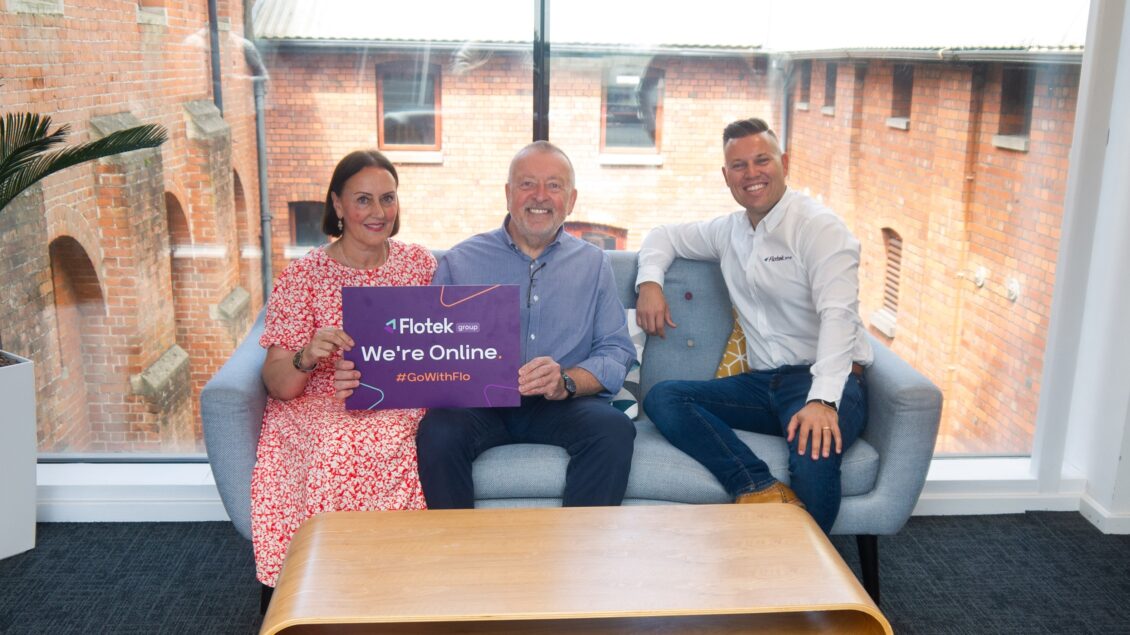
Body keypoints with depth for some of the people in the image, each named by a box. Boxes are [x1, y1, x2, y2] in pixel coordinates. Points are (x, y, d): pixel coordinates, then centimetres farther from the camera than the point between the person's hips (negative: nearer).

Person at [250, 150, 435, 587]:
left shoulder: (421, 264, 11)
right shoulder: (303, 276, 3)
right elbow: (277, 385, -2)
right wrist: (307, 357, -24)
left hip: (402, 407, 1)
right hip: (321, 408, -1)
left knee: (390, 446, -33)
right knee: (339, 447, -35)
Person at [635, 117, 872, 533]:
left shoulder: (818, 226, -6)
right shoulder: (729, 231, 15)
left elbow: (838, 315, -19)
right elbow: (666, 236, 32)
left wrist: (822, 400, -33)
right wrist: (649, 282, 9)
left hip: (825, 380, -6)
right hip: (763, 383, 6)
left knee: (814, 452, -38)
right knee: (662, 398, -17)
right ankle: (761, 490, -31)